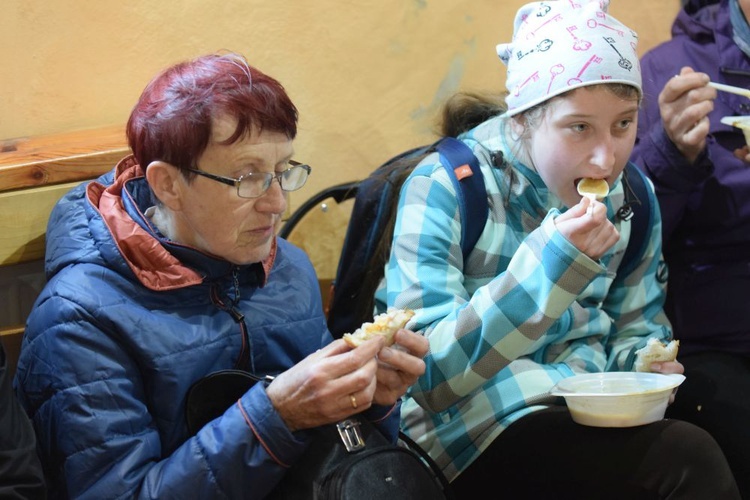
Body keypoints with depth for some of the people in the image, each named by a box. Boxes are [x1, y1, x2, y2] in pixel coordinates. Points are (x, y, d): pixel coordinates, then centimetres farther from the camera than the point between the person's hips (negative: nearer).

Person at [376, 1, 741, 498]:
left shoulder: (630, 196, 5)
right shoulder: (444, 187, -14)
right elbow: (426, 376, -21)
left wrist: (645, 364, -7)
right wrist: (548, 261, -31)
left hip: (594, 414, 6)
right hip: (476, 428, -6)